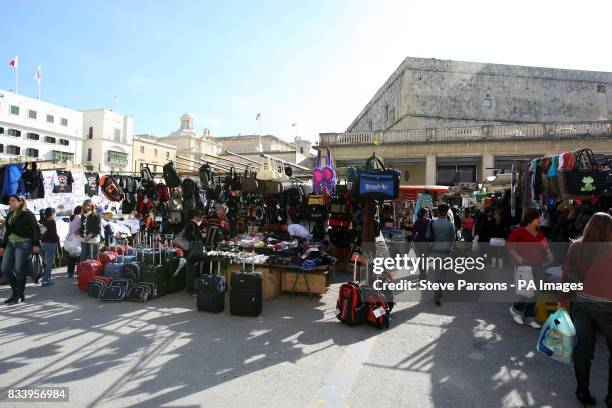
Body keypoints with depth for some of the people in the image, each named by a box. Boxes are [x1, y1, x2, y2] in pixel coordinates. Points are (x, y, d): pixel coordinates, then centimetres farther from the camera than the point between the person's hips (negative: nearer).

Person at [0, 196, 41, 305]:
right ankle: (16, 291, 21)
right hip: (11, 244, 8)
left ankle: (20, 295, 9)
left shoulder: (27, 214, -8)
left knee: (19, 270, -5)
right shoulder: (10, 215, 14)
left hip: (23, 244, -8)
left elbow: (36, 229, -11)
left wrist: (36, 244, -18)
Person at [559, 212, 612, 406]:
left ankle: (582, 391, 23)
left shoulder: (575, 247, -3)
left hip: (581, 303, 3)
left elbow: (565, 276, 2)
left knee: (583, 347, 13)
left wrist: (561, 300, 11)